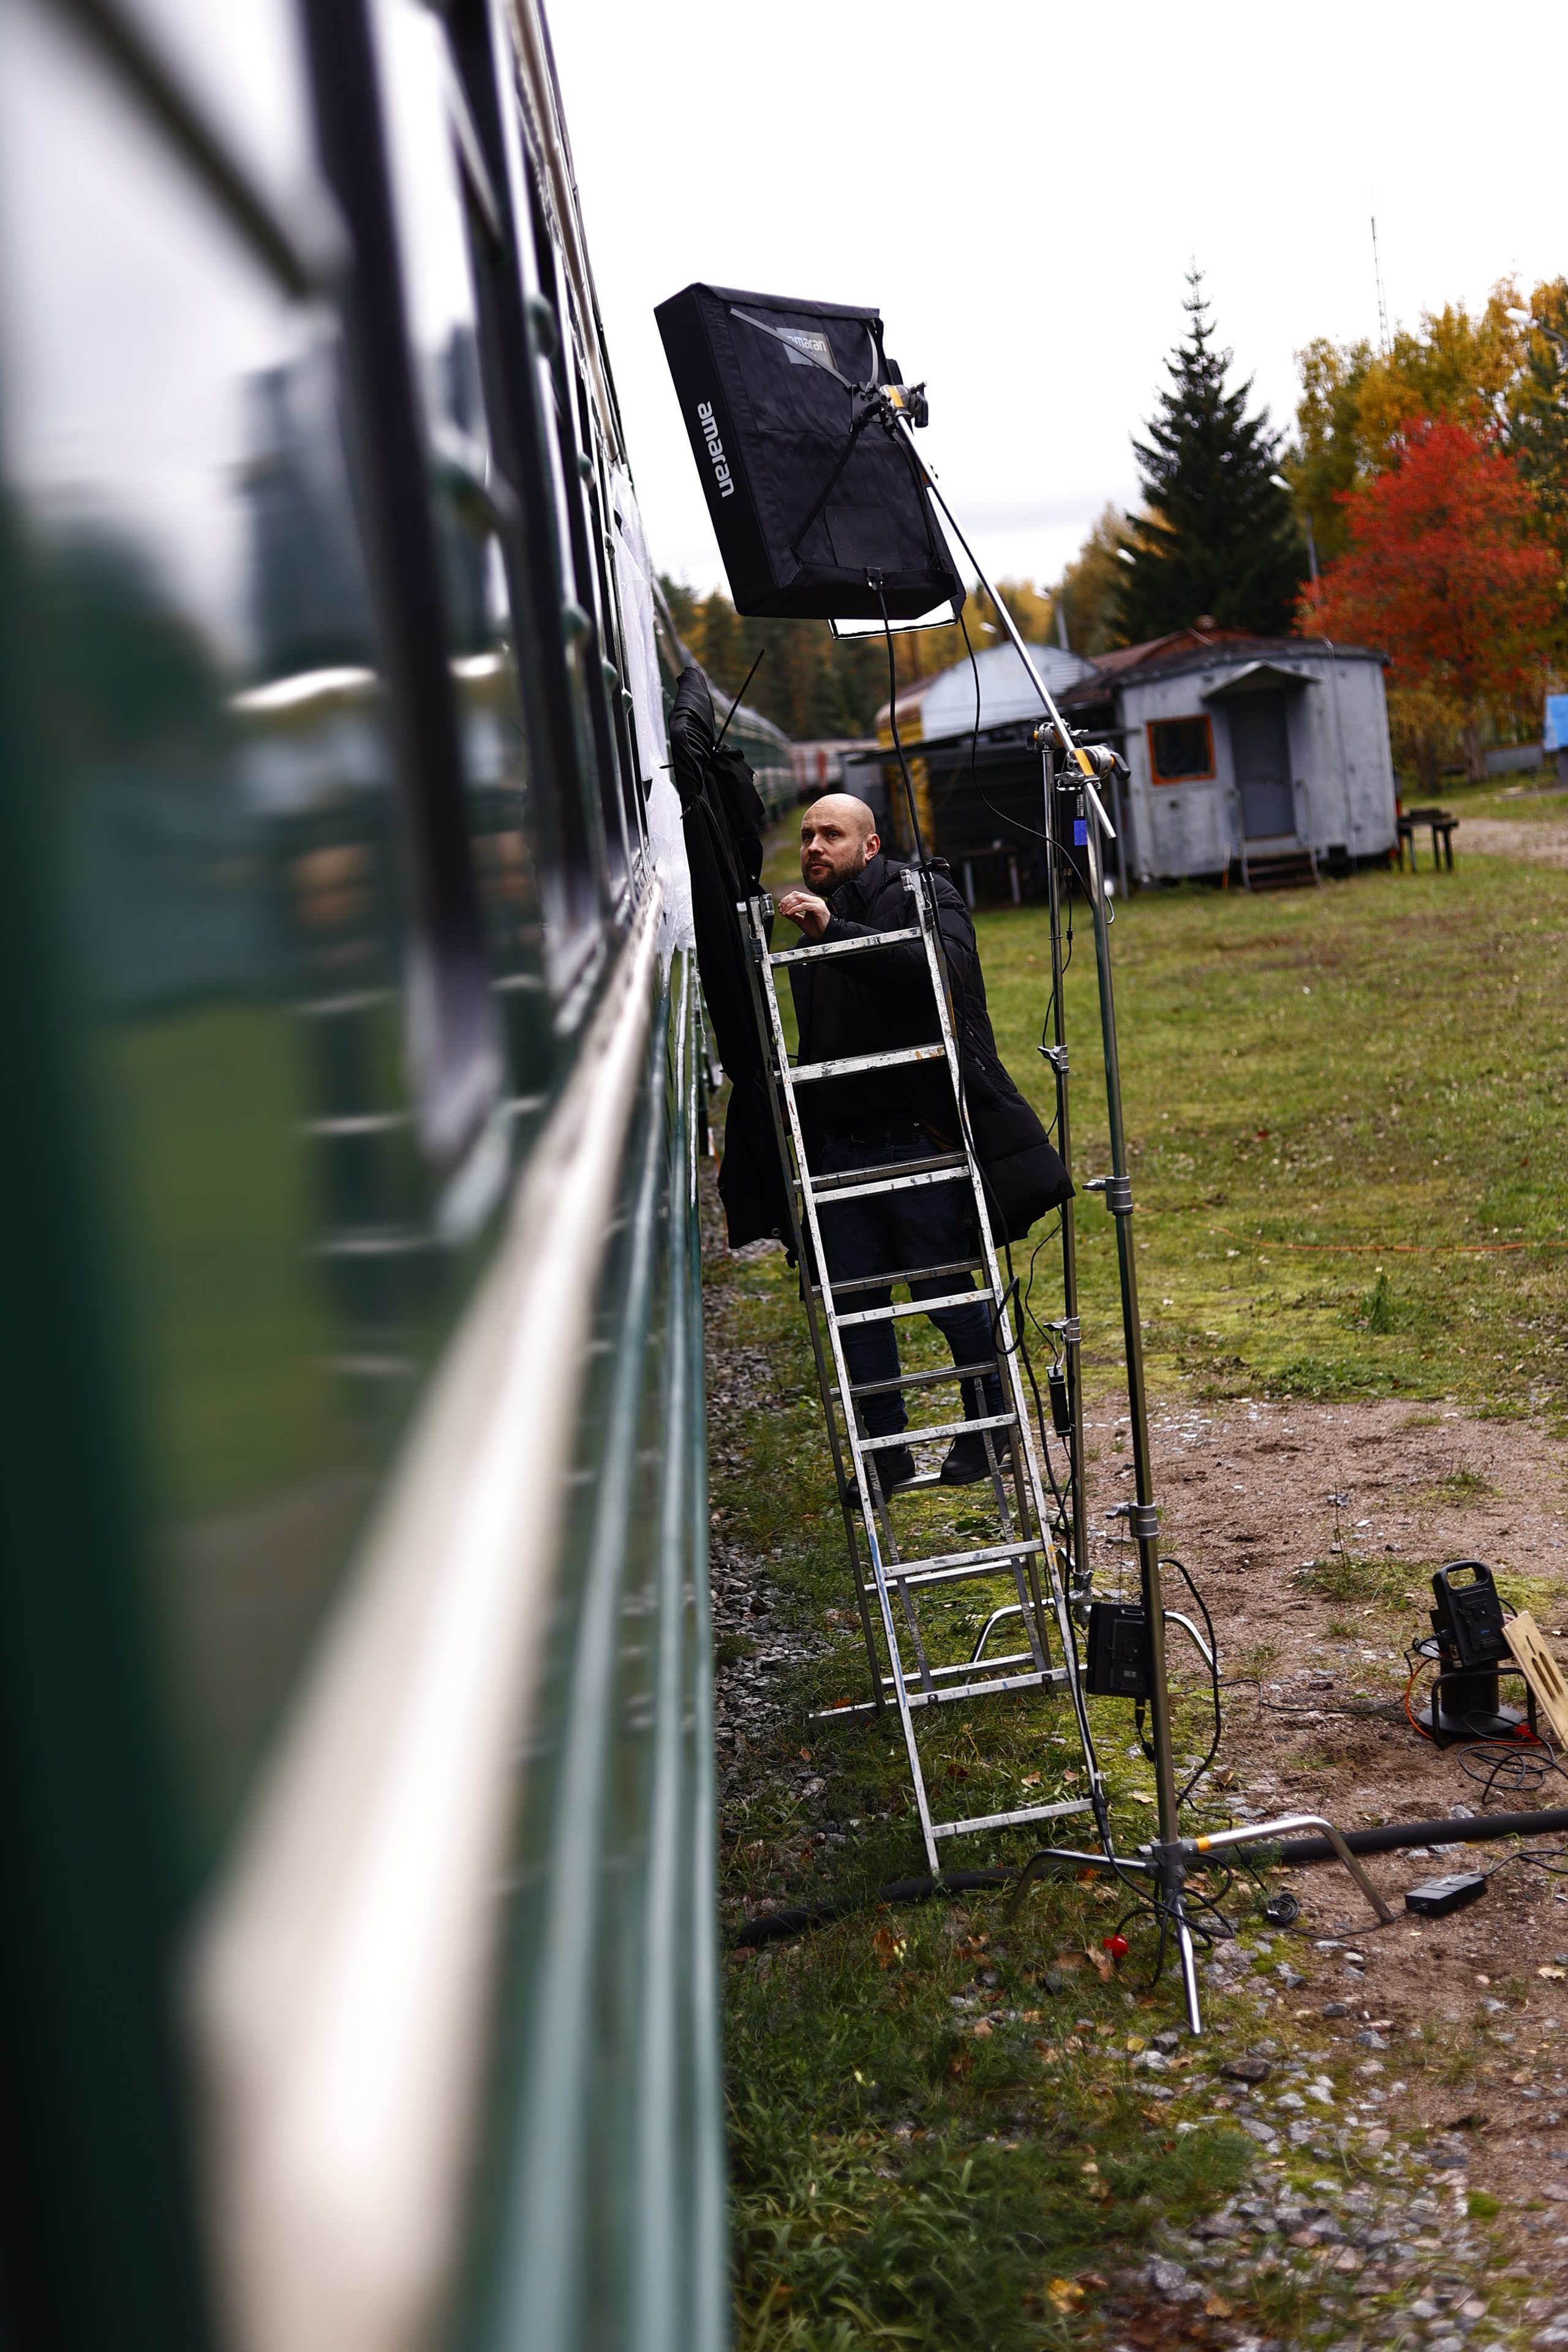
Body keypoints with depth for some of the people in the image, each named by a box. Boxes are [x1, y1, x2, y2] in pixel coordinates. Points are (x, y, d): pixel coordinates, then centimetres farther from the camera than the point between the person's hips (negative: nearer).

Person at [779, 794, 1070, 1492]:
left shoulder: (922, 897, -1)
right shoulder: (806, 927, 19)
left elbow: (941, 969, -24)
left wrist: (837, 932, -29)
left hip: (919, 1143, -6)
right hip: (841, 1149, 6)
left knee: (950, 1295, 0)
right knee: (852, 1304, 5)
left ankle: (988, 1428, 21)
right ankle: (887, 1452, 17)